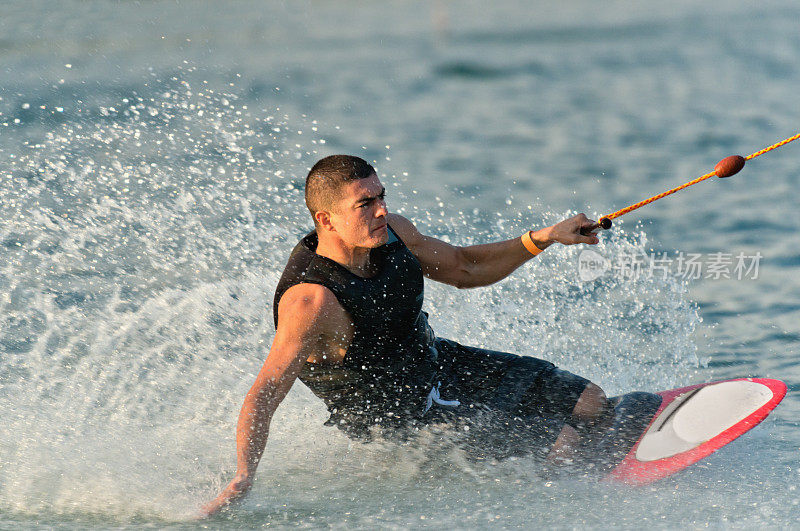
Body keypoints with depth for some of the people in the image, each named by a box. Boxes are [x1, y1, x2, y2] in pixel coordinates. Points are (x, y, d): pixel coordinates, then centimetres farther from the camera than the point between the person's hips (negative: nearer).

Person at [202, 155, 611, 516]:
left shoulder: (391, 233, -12)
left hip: (442, 365, 7)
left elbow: (463, 269, 7)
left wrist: (541, 239, -4)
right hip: (406, 422, -7)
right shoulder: (312, 302, -35)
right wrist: (243, 478, -51)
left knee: (589, 403, 6)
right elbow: (264, 395, -37)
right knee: (559, 451, -14)